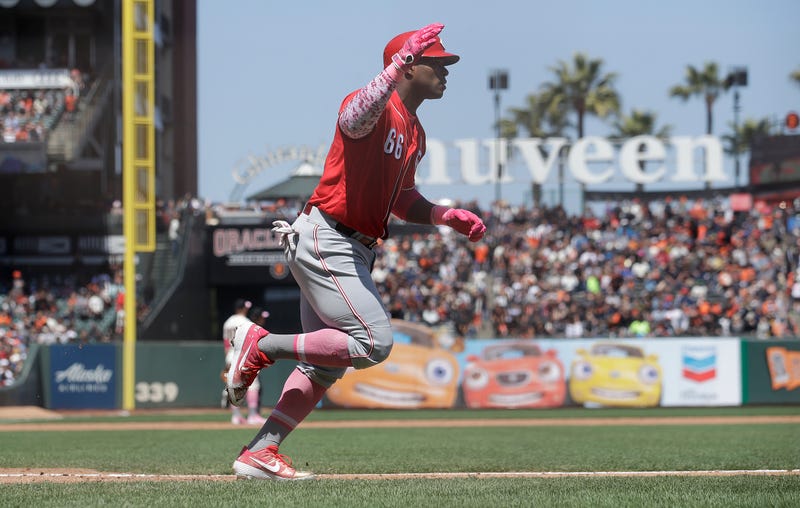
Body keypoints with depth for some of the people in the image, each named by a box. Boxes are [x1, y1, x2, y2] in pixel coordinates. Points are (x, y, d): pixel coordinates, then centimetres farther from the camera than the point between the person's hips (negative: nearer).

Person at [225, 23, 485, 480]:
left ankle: (260, 453, 10)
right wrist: (400, 62, -44)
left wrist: (449, 217, 12)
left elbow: (402, 200, 27)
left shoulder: (415, 134, 18)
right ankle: (262, 345, -7)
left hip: (354, 253, 10)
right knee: (374, 342, -18)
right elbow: (356, 117, -38)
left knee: (326, 365, 9)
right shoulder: (375, 107, -12)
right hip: (323, 241, -10)